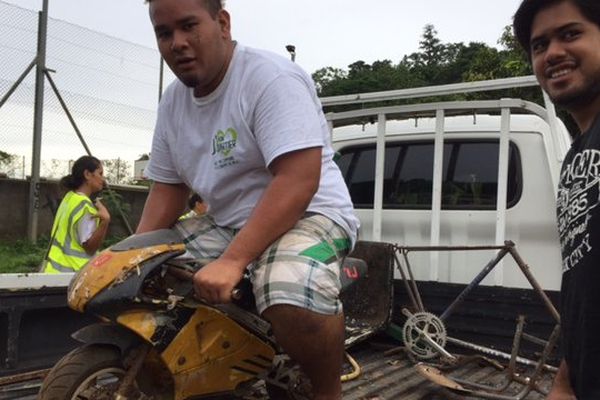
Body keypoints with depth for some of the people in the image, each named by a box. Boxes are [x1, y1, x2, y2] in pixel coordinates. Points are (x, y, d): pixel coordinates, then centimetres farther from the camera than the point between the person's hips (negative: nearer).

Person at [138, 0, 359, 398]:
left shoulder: (271, 77, -17)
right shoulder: (172, 102, 8)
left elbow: (298, 182, -28)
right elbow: (167, 189, 13)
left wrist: (232, 261, -34)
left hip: (307, 214, -8)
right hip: (226, 223, 9)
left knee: (293, 298, -39)